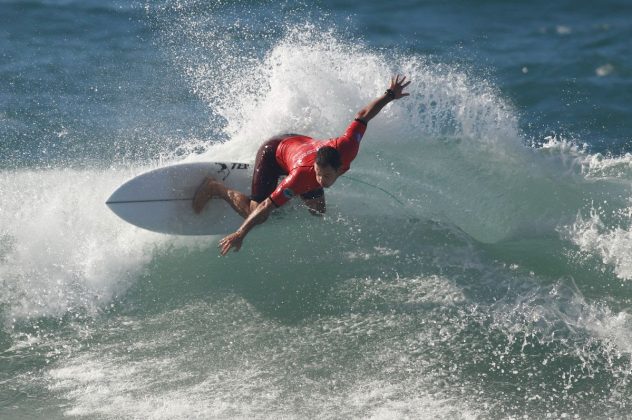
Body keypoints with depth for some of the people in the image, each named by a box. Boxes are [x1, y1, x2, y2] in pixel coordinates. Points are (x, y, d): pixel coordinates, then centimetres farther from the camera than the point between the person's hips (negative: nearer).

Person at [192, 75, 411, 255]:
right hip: (272, 151, -5)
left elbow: (363, 116, -23)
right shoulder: (302, 174, -46)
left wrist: (390, 95, -10)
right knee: (255, 213, -10)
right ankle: (216, 188, 12)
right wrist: (240, 234, -41)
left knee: (318, 211, 10)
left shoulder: (346, 148, -38)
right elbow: (267, 206, -41)